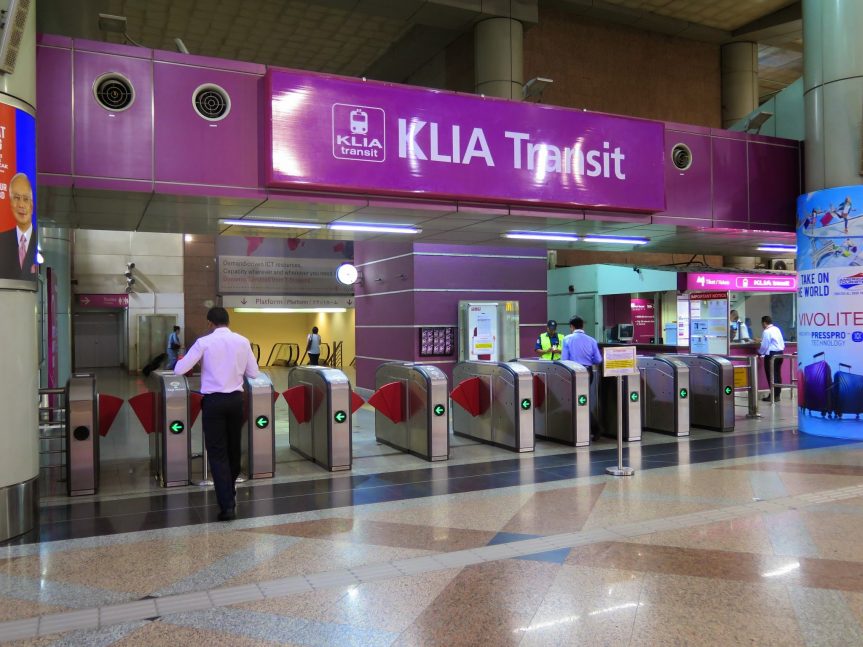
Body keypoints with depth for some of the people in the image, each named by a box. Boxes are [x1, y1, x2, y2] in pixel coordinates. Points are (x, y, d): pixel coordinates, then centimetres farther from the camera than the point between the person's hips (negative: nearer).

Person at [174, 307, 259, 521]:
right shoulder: (242, 341, 2)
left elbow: (179, 370, -7)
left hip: (213, 400, -3)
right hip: (236, 399, 4)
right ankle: (230, 494, 35)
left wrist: (181, 360, 15)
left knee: (217, 453, 0)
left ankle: (227, 505, -6)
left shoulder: (204, 342, -8)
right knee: (233, 448, 17)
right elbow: (253, 373, 7)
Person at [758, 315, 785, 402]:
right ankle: (777, 394, 16)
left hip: (771, 354, -9)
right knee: (777, 374, 12)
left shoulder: (767, 331, -14)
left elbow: (764, 345, -15)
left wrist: (760, 353, 2)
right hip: (779, 353, 9)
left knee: (771, 375, -3)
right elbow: (782, 343, 15)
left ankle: (773, 396, -2)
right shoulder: (777, 329, 12)